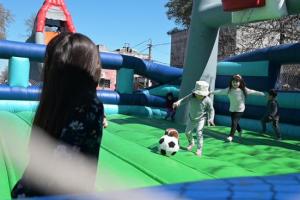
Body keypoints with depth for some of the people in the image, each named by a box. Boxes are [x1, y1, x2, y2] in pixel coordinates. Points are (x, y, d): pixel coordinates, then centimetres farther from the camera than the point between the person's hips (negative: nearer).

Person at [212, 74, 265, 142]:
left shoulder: (243, 90, -13)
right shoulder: (229, 89, -6)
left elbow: (253, 92, -14)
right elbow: (220, 91, 0)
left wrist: (262, 94, -21)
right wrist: (211, 92, -3)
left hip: (240, 110, -4)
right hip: (232, 109, 4)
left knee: (234, 122, -11)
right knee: (234, 122, 18)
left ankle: (231, 136, 1)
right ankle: (240, 130, 48)